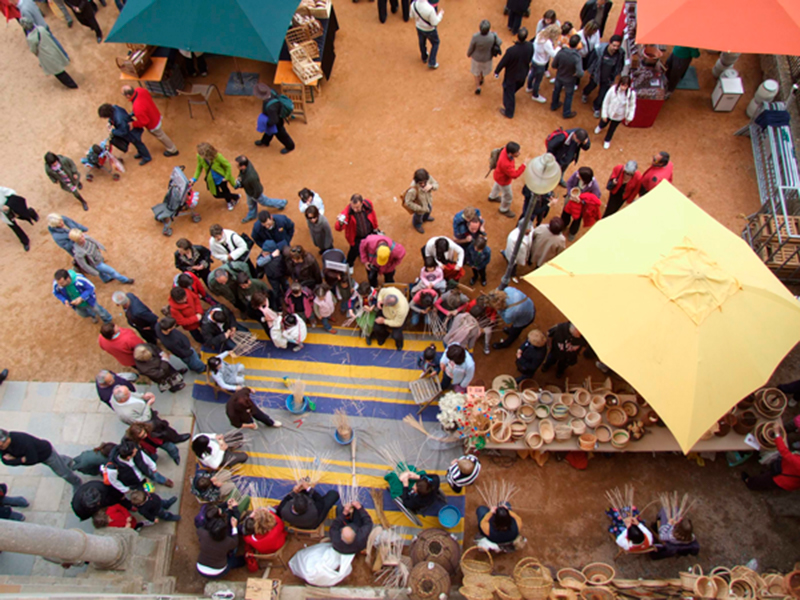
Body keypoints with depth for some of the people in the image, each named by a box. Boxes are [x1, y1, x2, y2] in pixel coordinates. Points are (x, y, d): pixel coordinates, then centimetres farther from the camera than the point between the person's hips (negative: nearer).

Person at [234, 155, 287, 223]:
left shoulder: (251, 177, -50)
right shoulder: (246, 162, -29)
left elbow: (258, 190, -31)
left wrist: (255, 197, -13)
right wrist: (239, 178, -17)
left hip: (254, 193, -6)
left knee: (264, 202, 26)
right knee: (250, 204, 33)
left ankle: (281, 203, 51)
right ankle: (251, 216, 62)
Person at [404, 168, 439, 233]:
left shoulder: (428, 177, -34)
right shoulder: (413, 190, -48)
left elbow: (436, 184, -15)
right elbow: (408, 203, -33)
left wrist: (431, 186, -39)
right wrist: (420, 208, -25)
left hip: (428, 201, 5)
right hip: (420, 205, -5)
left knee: (429, 210, 37)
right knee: (419, 215, 30)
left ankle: (425, 218, 75)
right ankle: (417, 224, 68)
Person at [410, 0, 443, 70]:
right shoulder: (430, 9, -39)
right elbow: (434, 23, -26)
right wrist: (440, 15, -11)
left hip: (419, 28, 5)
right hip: (429, 30, -4)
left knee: (422, 43, 30)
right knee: (435, 43, 24)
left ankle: (424, 58, 54)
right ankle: (432, 63, 29)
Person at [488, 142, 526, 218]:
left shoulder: (506, 150, -28)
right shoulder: (505, 164, -49)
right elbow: (515, 175, -39)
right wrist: (524, 165, -40)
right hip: (503, 180, -7)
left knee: (498, 185, 38)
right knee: (508, 196, 19)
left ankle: (493, 197, 70)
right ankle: (504, 210, 48)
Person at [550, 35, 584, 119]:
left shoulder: (561, 52, -27)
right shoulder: (577, 57, -36)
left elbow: (554, 65, -14)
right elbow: (580, 73, -42)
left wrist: (561, 68, 4)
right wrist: (576, 74, -19)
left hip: (559, 77, 3)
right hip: (570, 80, -3)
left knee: (556, 91, 30)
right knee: (569, 95, 23)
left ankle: (554, 105, 55)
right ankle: (566, 113, 42)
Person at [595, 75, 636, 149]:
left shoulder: (632, 93, -29)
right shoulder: (613, 90, -33)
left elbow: (632, 106, -11)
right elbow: (606, 102, -18)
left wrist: (629, 117, -4)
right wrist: (604, 115, -10)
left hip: (619, 116, 1)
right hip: (609, 112, 0)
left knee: (612, 128, 25)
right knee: (604, 123, 32)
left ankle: (607, 140, 58)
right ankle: (600, 126, 73)